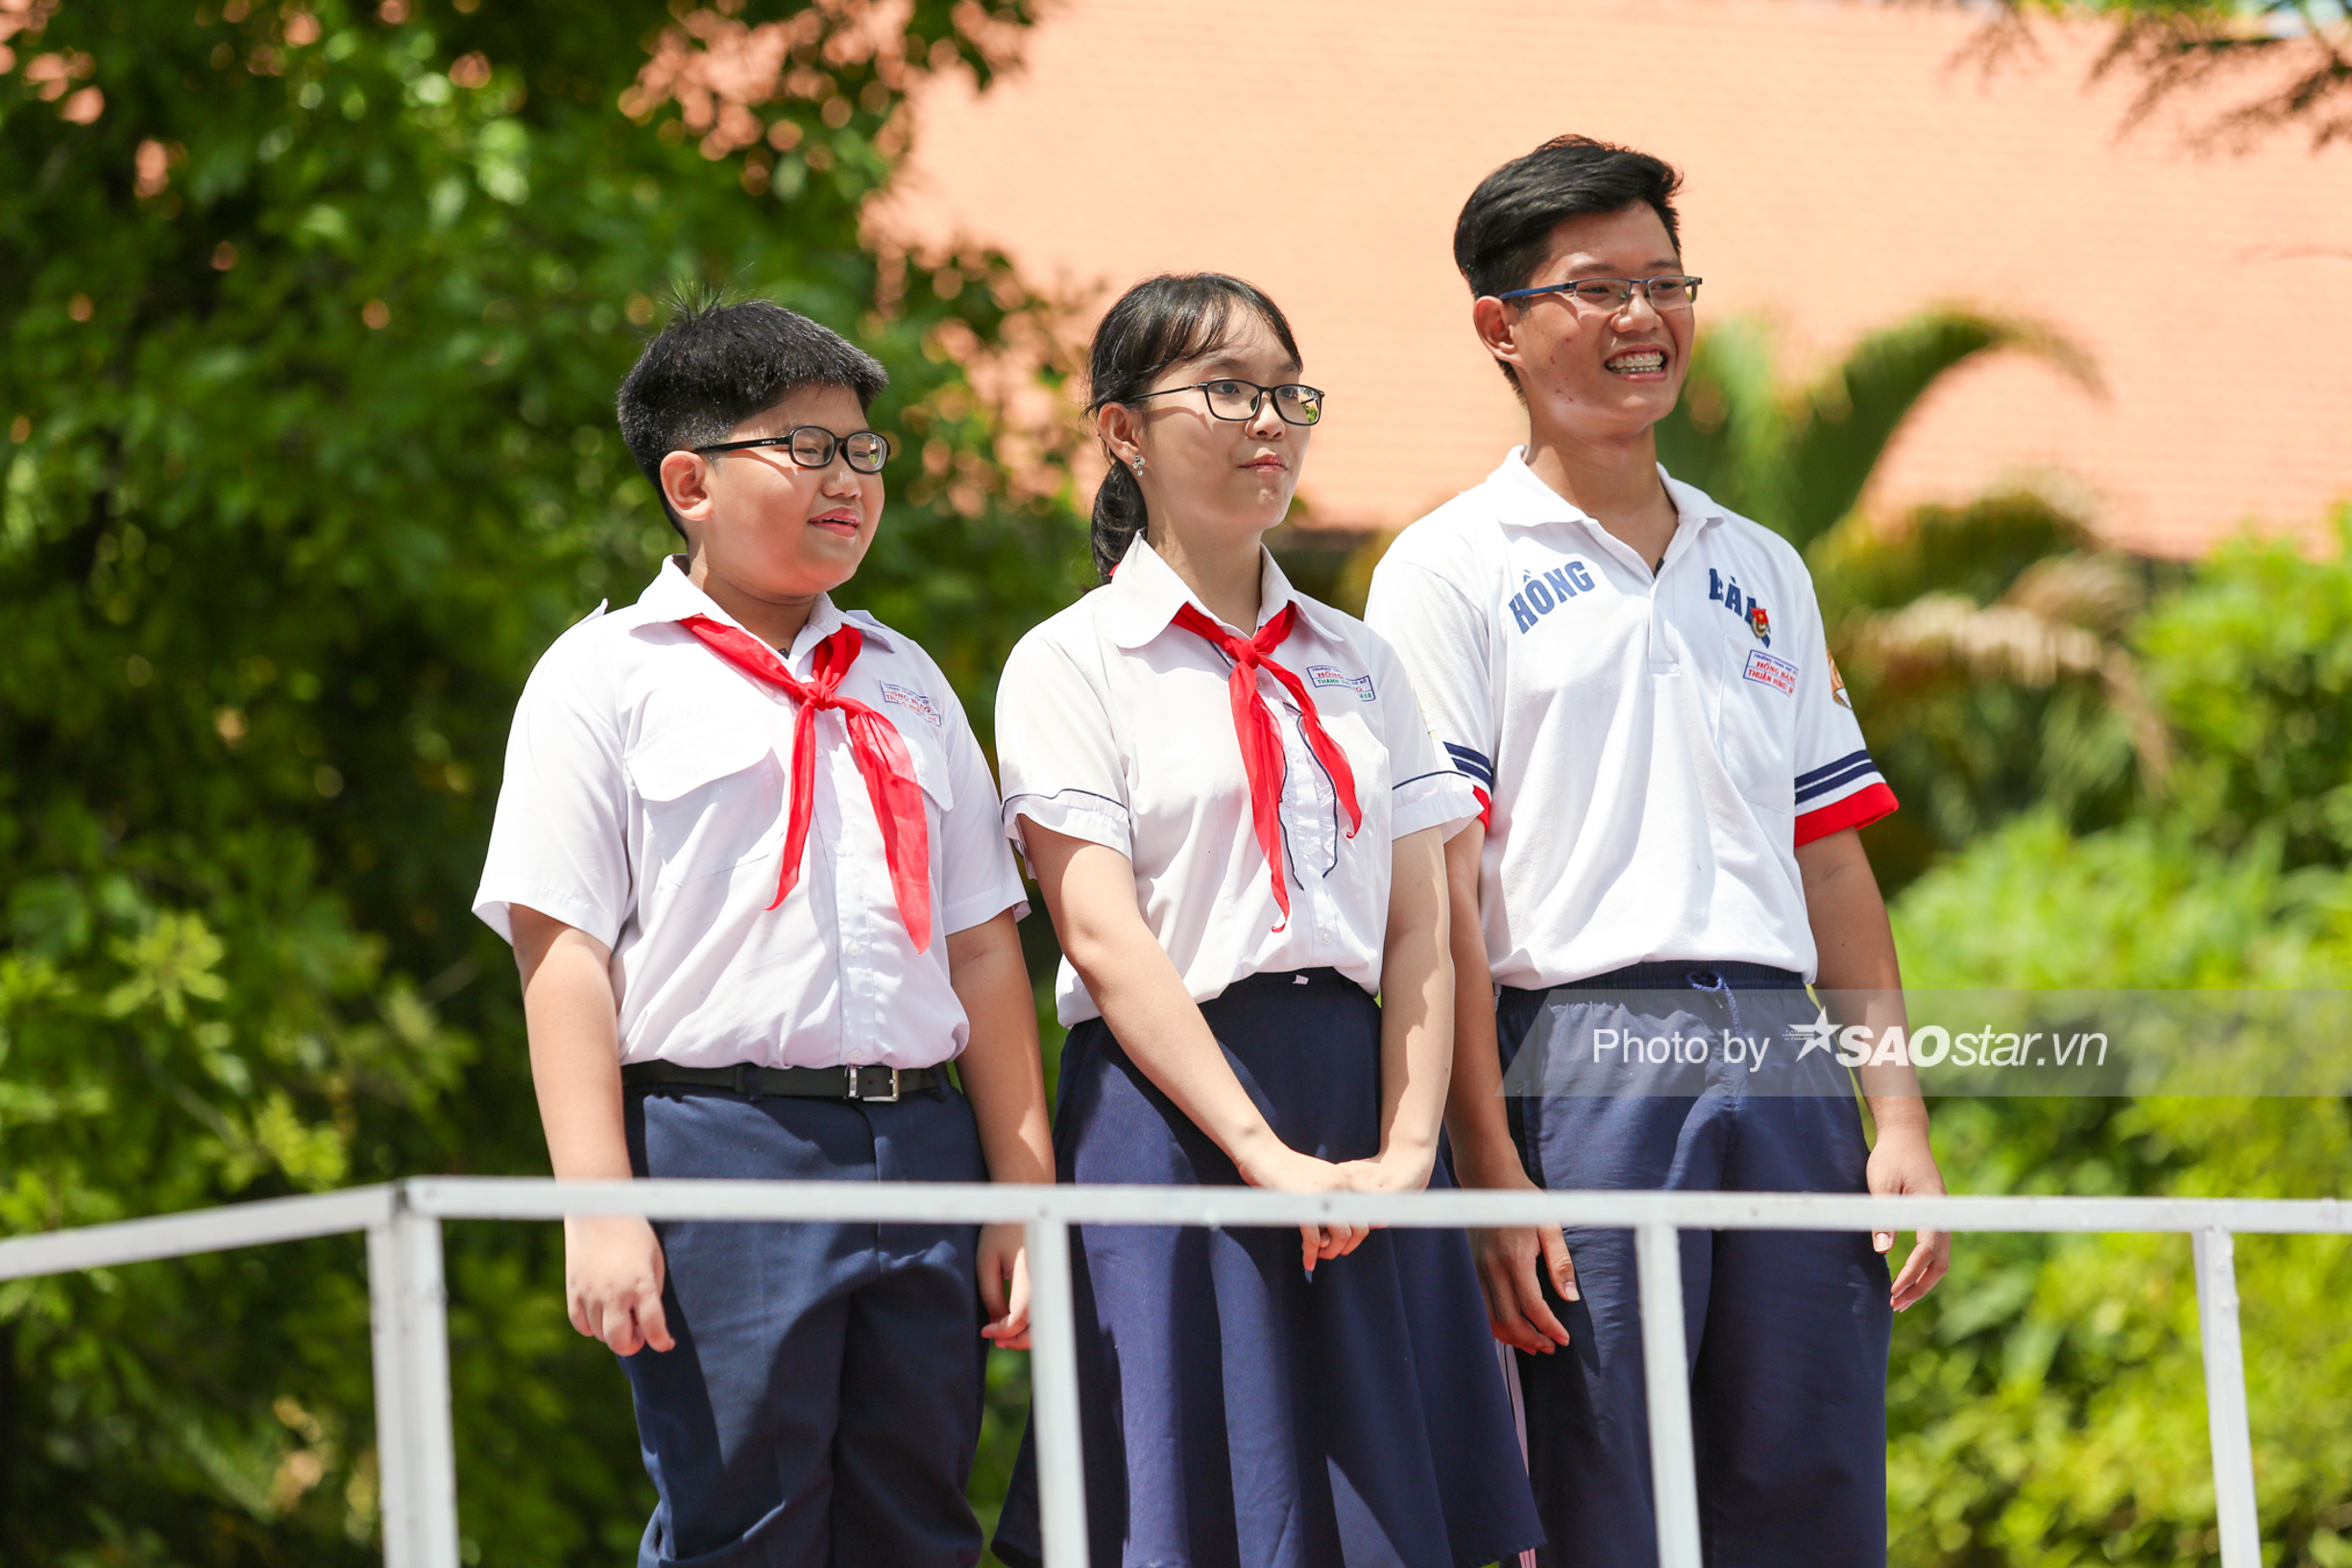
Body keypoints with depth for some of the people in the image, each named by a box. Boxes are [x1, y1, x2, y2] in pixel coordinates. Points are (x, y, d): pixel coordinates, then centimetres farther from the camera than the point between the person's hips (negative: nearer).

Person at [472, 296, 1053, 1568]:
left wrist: (1023, 1194, 11)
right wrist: (597, 1209, -13)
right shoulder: (606, 680, 3)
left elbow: (983, 948, 17)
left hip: (921, 1158, 5)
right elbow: (563, 952, -4)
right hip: (720, 1147, -5)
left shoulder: (904, 685, 19)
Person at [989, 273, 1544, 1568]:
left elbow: (1419, 927, 9)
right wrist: (1266, 1154, -18)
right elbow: (1103, 939, -9)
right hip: (1171, 1112, -5)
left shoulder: (1356, 662, 17)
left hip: (1361, 1113, 5)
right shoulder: (1069, 665, 1)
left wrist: (1405, 1149, -7)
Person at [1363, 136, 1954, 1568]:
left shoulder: (1761, 575, 19)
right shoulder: (1453, 571, 2)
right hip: (1581, 1060, -5)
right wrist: (1490, 1169, -13)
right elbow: (1434, 897, -5)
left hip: (1784, 1072, 5)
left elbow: (1833, 867, 18)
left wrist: (1901, 1122, 8)